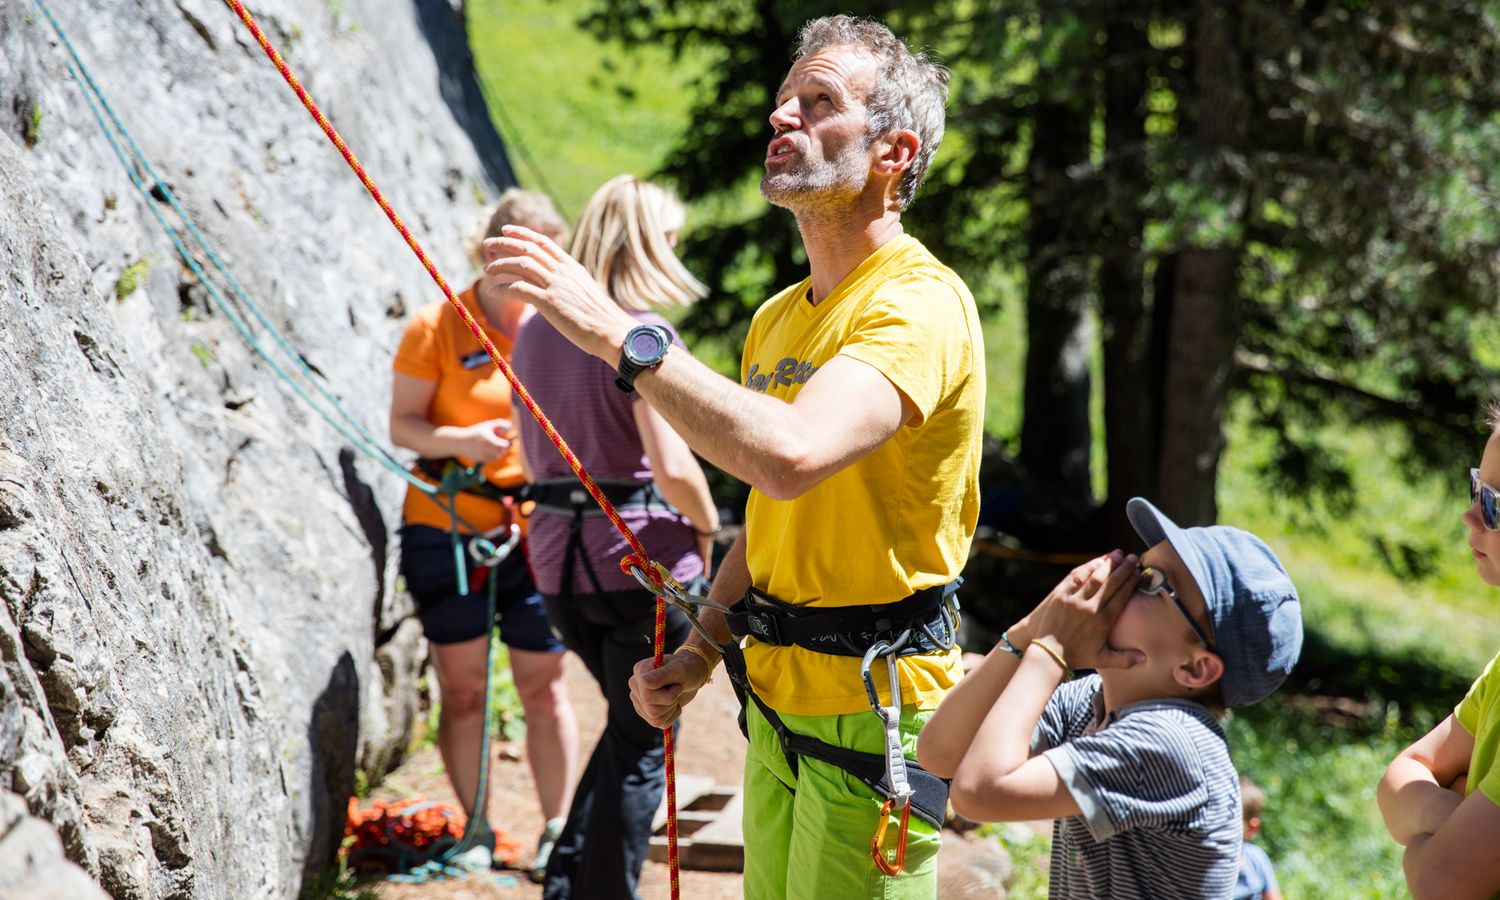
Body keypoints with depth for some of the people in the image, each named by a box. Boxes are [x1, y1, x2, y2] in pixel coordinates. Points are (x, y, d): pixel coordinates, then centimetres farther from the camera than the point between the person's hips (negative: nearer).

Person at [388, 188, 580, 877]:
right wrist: (459, 440, -24)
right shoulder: (437, 326, -4)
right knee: (462, 687, 3)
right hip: (447, 527, -2)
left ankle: (558, 833, 13)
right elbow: (402, 424, -6)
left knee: (543, 686, 2)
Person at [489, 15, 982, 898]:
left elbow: (792, 456, -35)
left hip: (872, 713, -8)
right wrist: (701, 652, 8)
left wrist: (617, 330, -32)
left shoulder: (921, 303, -17)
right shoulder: (779, 317, 14)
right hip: (777, 696, 8)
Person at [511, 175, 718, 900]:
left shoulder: (535, 331, 8)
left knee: (627, 721, 24)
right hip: (642, 556, -7)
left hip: (558, 559, 7)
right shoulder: (641, 336, -15)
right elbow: (672, 465, -20)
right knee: (643, 745, 6)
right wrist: (706, 527, -4)